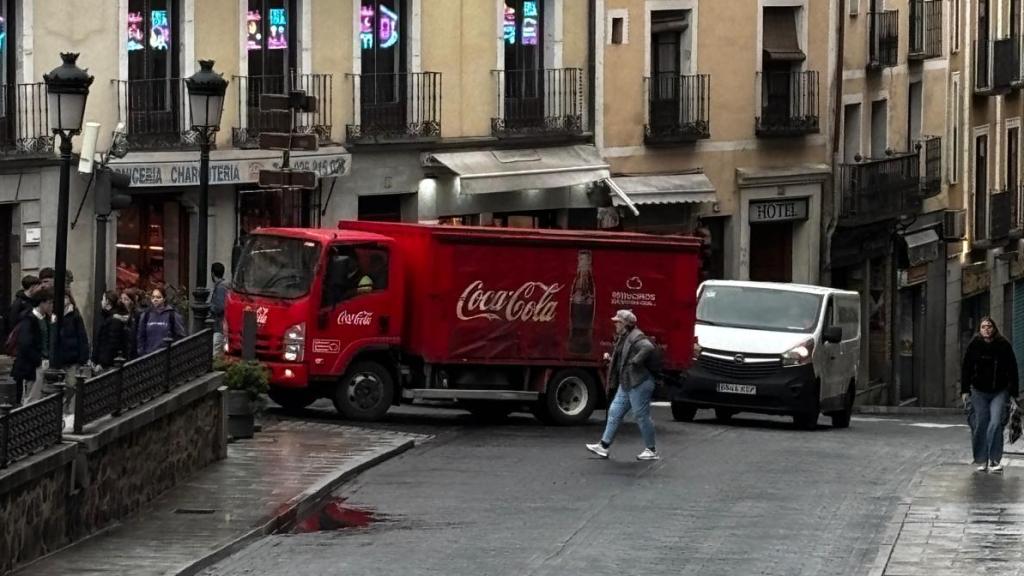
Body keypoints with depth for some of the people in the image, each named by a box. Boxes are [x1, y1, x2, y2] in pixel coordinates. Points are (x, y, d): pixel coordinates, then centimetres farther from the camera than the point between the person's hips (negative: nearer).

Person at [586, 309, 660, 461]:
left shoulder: (636, 337, -16)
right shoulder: (623, 338, 16)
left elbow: (648, 348, -34)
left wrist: (635, 362, -27)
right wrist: (610, 359, 11)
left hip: (639, 384, -11)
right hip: (626, 384, 11)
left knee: (641, 416, -3)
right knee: (614, 412, 9)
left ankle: (651, 451, 6)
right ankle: (604, 446, 11)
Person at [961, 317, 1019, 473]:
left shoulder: (1004, 345, -5)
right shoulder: (974, 346, -3)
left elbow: (1012, 370, 0)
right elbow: (966, 368, 1)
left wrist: (1013, 392, -3)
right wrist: (965, 390, -4)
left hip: (1000, 391, -1)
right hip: (979, 391, 1)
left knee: (996, 424, -13)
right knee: (980, 425, 2)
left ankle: (995, 460, -8)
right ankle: (981, 460, 12)